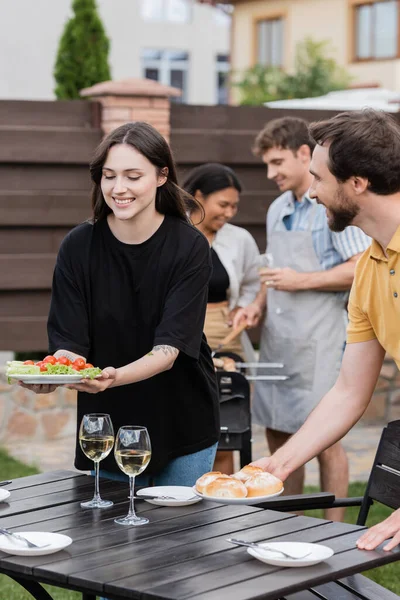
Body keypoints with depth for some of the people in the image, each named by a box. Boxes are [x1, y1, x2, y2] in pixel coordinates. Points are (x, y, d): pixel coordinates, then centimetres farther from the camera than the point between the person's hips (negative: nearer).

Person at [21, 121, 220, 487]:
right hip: (108, 426, 1)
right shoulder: (78, 247, -8)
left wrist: (116, 377, -40)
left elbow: (170, 348, -21)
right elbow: (69, 343, -11)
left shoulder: (190, 247, -13)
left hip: (183, 426, -1)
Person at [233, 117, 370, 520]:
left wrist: (303, 281, -16)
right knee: (278, 434, 11)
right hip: (276, 337, 8)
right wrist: (258, 305, 7)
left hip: (318, 340, -8)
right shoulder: (278, 209, 15)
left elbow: (363, 269, -14)